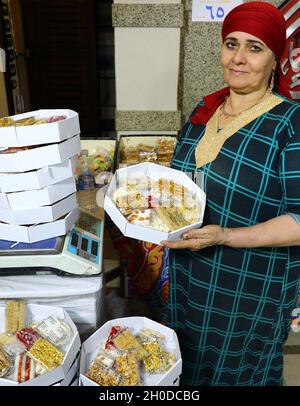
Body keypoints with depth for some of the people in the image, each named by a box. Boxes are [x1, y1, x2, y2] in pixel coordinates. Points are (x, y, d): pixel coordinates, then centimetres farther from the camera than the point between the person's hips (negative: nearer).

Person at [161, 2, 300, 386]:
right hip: (187, 278, 6)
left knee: (235, 373, 19)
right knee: (187, 366, 26)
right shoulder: (204, 109, 2)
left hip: (250, 292, -5)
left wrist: (225, 236, -29)